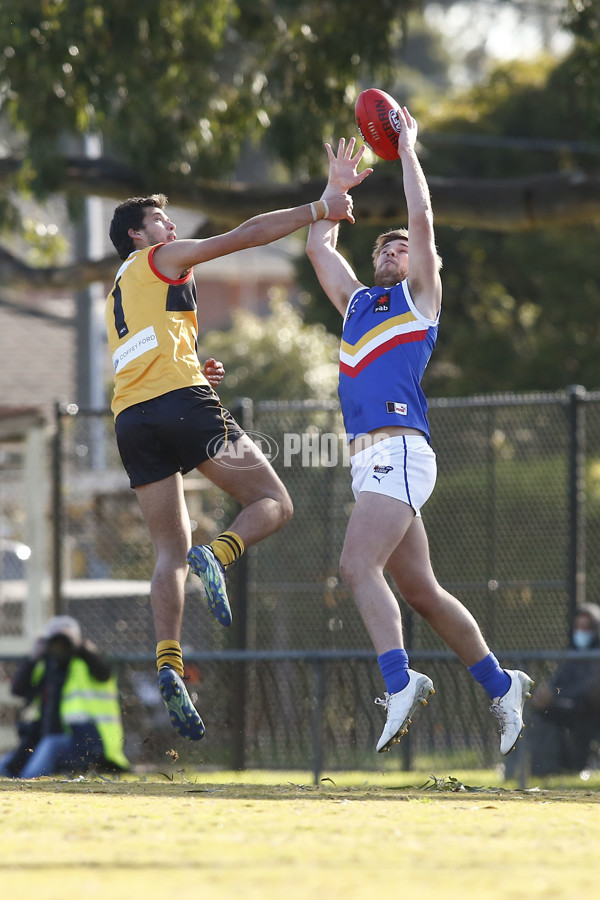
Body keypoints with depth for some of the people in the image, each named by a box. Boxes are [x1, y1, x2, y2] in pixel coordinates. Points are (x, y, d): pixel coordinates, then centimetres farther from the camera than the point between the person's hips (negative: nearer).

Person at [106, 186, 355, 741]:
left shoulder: (117, 293, 32)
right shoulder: (163, 258, 12)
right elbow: (251, 233, 6)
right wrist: (321, 209, 9)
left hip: (131, 419, 7)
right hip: (181, 401, -7)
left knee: (170, 552, 4)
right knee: (273, 503, 1)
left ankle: (168, 663, -17)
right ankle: (217, 555, -30)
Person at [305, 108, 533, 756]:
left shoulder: (419, 295, 10)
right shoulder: (356, 302, 27)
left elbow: (424, 220, 2)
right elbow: (318, 246, 35)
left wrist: (407, 153, 10)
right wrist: (336, 188, 37)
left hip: (398, 451, -7)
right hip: (369, 458, 7)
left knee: (358, 564, -24)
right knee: (419, 590, 8)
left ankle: (399, 681, -34)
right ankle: (500, 685, 16)